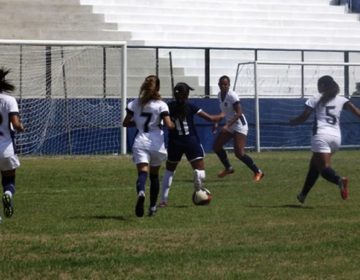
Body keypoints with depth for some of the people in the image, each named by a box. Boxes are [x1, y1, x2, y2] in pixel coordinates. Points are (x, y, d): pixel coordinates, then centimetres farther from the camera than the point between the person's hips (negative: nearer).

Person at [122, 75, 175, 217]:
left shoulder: (135, 103, 5)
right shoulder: (161, 105, -3)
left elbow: (125, 123, 9)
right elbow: (169, 125, -12)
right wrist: (173, 125, 10)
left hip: (140, 143, 0)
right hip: (157, 144, 0)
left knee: (142, 172, -13)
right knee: (154, 175, 17)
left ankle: (141, 192, -47)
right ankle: (152, 207, 23)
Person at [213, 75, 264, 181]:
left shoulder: (232, 96, -20)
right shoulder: (220, 95, 5)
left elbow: (239, 113, -25)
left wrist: (227, 125, -32)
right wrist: (216, 122, 12)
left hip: (239, 125, -9)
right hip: (229, 126, 9)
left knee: (239, 153, -17)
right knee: (216, 147, 8)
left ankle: (258, 172, -4)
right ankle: (228, 168, 27)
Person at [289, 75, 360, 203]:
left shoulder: (315, 99, 4)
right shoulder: (341, 100, 14)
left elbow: (303, 118, 3)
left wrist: (291, 122, 20)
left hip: (321, 135, -5)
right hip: (336, 136, 5)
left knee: (324, 167, -12)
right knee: (314, 164, 22)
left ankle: (339, 180, -46)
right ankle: (303, 195, 28)